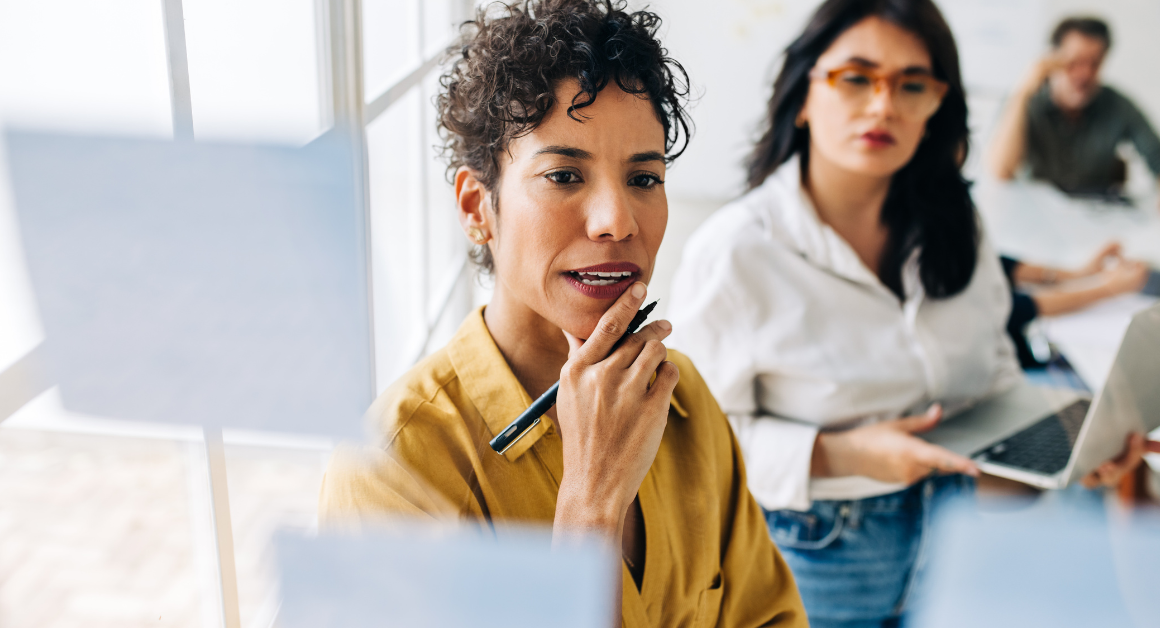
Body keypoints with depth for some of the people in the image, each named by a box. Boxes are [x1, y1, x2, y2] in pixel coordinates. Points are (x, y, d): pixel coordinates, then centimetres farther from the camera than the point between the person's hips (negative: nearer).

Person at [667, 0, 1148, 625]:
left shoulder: (952, 228, -1)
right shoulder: (733, 252, -22)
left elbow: (993, 367, 10)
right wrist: (837, 455, -28)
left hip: (959, 524, 6)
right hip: (816, 549, -5)